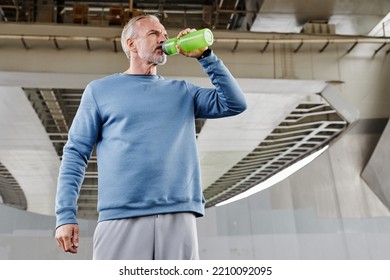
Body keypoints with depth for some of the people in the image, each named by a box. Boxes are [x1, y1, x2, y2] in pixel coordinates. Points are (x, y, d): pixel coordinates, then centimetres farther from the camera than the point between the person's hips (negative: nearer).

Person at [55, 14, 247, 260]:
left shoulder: (183, 91, 18)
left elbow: (235, 104, 9)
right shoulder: (99, 90, 11)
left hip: (179, 217, 3)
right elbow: (76, 153, 6)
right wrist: (66, 214, -4)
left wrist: (205, 56, 7)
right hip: (120, 218, -2)